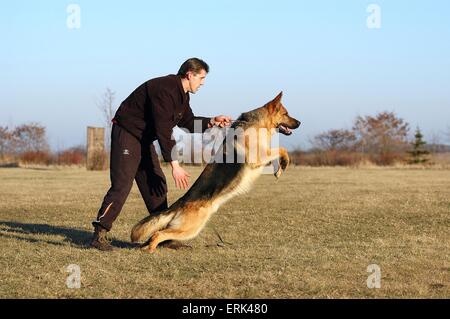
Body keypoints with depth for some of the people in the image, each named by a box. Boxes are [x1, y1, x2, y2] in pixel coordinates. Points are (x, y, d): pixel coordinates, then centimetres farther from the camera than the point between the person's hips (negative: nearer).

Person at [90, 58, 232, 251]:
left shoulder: (182, 94, 7)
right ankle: (99, 235, -14)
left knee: (156, 184, 8)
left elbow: (188, 123, 16)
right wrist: (175, 165, -33)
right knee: (122, 185, -16)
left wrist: (212, 122, -1)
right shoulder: (165, 90, -26)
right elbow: (163, 130, -31)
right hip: (126, 133, -10)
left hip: (144, 138, 10)